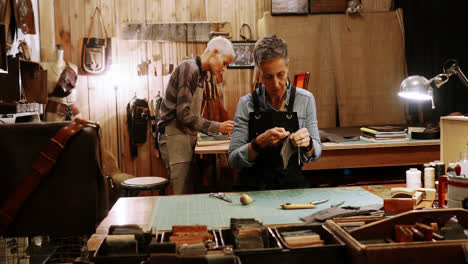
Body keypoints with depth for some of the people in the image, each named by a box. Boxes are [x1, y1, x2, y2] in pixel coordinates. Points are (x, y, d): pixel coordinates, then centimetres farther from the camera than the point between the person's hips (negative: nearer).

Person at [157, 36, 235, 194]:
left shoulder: (200, 73, 17)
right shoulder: (189, 68, -13)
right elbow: (183, 114, -20)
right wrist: (216, 128, -16)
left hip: (186, 137, 9)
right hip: (174, 136, -9)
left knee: (189, 193, 7)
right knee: (183, 195, -9)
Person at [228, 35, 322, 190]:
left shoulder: (305, 100, 1)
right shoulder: (246, 104, -1)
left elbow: (316, 153, 8)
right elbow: (233, 160, -4)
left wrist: (307, 144, -15)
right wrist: (259, 143, -20)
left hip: (292, 185, 1)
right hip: (253, 187, -1)